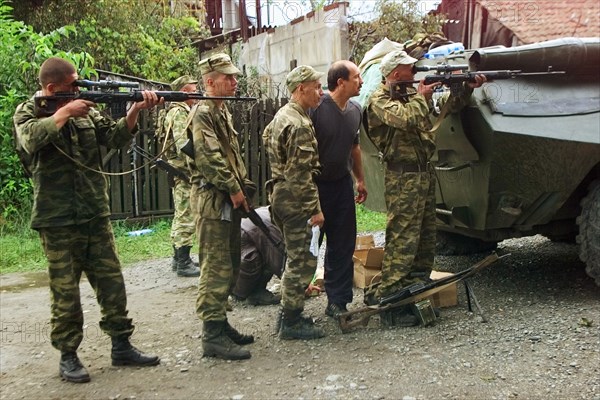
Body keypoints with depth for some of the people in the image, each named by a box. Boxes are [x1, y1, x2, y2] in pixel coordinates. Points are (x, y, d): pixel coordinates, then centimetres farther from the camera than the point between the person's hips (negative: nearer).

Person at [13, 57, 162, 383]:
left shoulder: (85, 109, 10)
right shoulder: (28, 111, -1)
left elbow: (116, 137, 4)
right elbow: (31, 139, -23)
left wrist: (135, 109, -10)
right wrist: (64, 112, -19)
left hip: (96, 215, 4)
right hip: (57, 220, -4)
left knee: (112, 281, 7)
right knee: (65, 290, 3)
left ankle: (121, 346, 19)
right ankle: (67, 355, 17)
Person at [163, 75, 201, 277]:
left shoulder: (182, 111, 19)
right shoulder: (179, 112, -13)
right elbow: (183, 144, -22)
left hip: (179, 172, 11)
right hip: (184, 172, -11)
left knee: (181, 216, 15)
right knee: (186, 218, -8)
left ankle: (179, 258, 23)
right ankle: (183, 263, -4)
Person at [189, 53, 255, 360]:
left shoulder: (222, 111, 19)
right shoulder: (203, 112, -11)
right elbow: (208, 156, -22)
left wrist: (241, 186, 13)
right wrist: (233, 188, -17)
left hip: (229, 200, 10)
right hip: (212, 200, -10)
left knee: (229, 266, 14)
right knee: (216, 268, -8)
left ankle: (220, 323, 24)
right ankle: (213, 336, -2)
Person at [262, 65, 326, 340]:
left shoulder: (282, 116, 14)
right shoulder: (300, 125, -18)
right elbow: (301, 173, -22)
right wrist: (315, 208, -19)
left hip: (280, 193, 11)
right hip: (295, 199, -11)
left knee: (295, 258, 18)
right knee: (302, 260, -3)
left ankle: (288, 313, 26)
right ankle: (291, 322, 5)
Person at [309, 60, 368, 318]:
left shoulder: (356, 111, 7)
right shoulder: (316, 108, -17)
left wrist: (360, 179, 21)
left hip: (342, 184, 7)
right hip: (314, 185, -6)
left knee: (343, 246, 9)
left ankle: (337, 301, 20)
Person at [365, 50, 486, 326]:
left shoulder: (413, 93, 16)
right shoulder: (380, 100, -9)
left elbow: (448, 105, 21)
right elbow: (407, 118, -27)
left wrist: (468, 89, 6)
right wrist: (421, 97, -10)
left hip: (424, 171, 9)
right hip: (402, 176, -9)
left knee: (426, 235, 14)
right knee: (402, 238, -11)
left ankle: (419, 283, 26)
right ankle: (388, 298, -7)